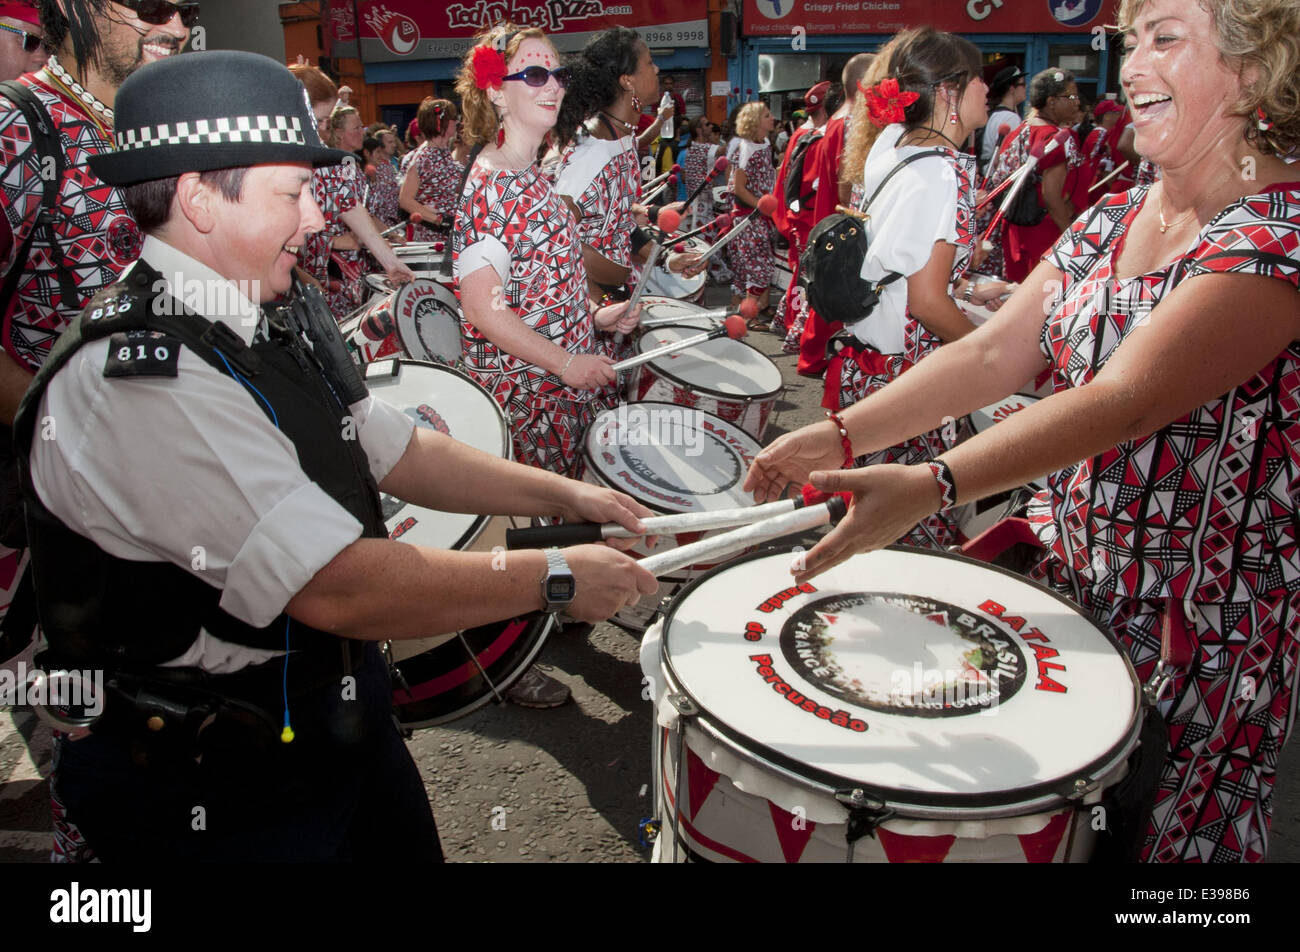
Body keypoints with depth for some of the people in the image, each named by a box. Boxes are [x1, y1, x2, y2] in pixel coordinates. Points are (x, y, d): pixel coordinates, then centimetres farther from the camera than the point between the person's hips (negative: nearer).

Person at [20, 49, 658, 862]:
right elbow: (340, 588, -32)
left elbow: (399, 453, 8)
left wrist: (566, 496, 1)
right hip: (221, 797, -8)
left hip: (338, 721, 8)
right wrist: (552, 579, -23)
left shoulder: (253, 333, 3)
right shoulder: (136, 381, -28)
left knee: (410, 847, 23)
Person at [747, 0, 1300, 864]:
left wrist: (932, 486, -40)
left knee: (1146, 833, 12)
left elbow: (1128, 400, -30)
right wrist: (840, 434, -14)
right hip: (1069, 573, 6)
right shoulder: (1114, 217, 5)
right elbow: (993, 352, -3)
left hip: (1201, 626, -6)